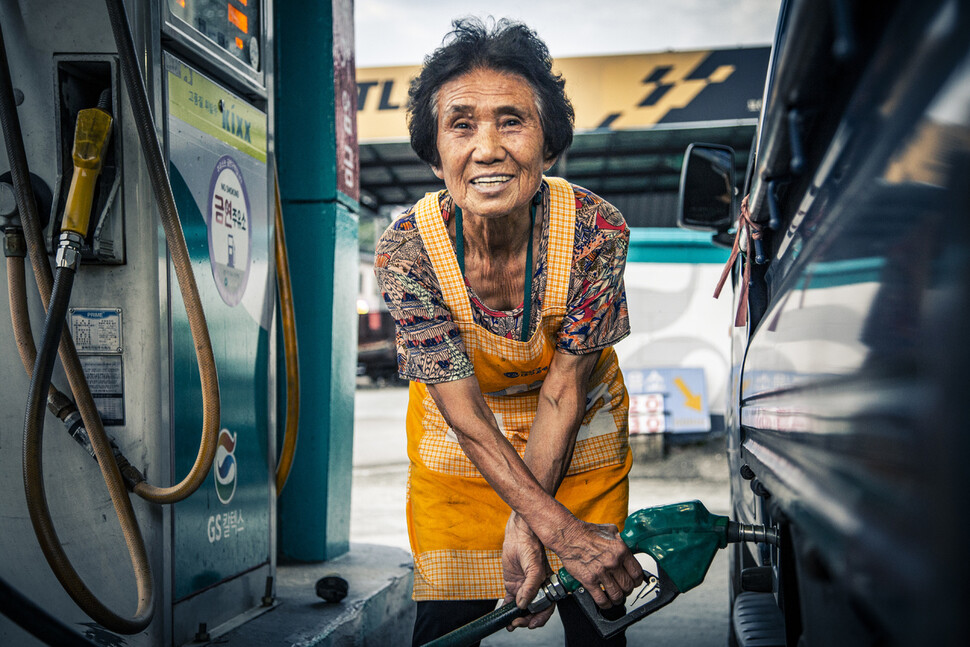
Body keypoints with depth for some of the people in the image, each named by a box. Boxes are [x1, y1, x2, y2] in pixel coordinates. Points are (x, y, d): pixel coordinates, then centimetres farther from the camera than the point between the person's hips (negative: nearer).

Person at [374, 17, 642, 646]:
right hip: (461, 442, 0)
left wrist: (524, 526, -22)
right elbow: (465, 414, -24)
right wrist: (557, 528, -29)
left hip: (578, 432, 1)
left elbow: (563, 388, -19)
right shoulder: (406, 250, -28)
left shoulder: (596, 229, -28)